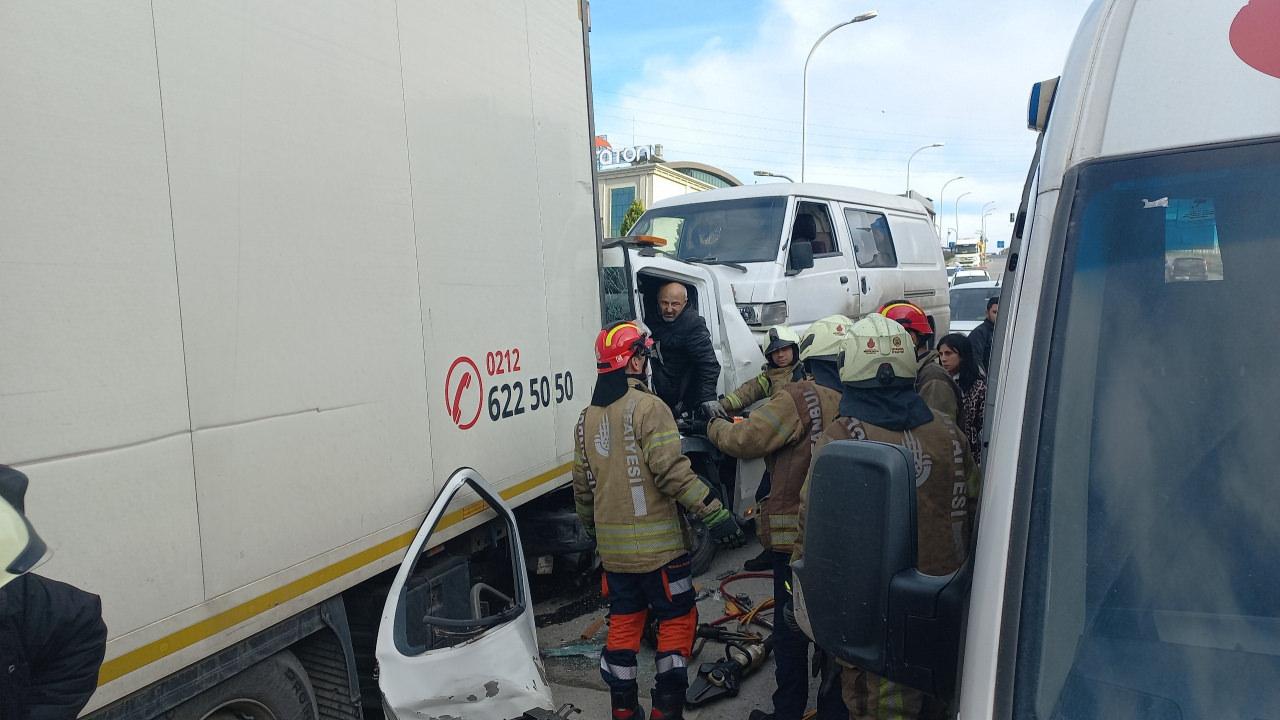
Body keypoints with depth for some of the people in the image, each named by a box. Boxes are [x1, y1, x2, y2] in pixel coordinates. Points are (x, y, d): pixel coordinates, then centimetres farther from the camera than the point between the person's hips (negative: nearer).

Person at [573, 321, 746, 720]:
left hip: (613, 547, 6)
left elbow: (582, 485, 14)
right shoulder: (647, 407, -14)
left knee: (623, 622, 16)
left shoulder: (588, 417, 8)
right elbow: (673, 471, -22)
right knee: (677, 620, 6)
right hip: (657, 544, -6)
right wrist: (716, 514, -20)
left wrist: (592, 529, 28)